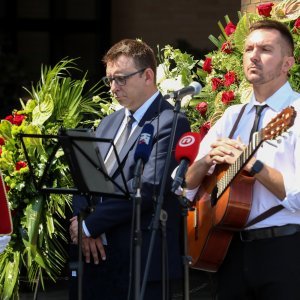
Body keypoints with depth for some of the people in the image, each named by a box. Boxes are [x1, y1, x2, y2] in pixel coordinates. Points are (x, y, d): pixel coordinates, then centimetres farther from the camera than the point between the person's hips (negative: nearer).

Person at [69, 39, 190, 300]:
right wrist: (82, 219, -9)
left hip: (142, 262, -7)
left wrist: (90, 224, -15)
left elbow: (149, 187, -18)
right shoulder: (109, 123, 19)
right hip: (97, 255, 7)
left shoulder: (170, 124, -7)